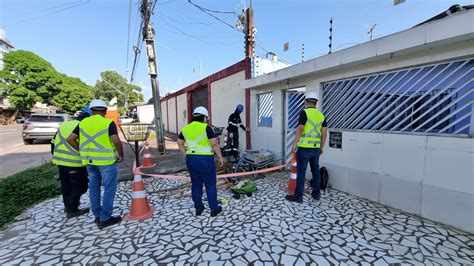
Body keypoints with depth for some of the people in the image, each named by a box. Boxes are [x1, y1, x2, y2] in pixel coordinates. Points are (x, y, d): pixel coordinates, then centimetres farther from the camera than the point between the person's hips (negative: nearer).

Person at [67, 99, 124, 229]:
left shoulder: (83, 123, 6)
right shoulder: (108, 123, -11)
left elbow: (70, 139, 6)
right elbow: (116, 141, -21)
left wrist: (82, 151, 15)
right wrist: (121, 155, -8)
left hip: (89, 160, 6)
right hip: (106, 160, -6)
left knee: (94, 187, 15)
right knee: (109, 188, 2)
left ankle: (98, 216, 26)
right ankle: (105, 218, 7)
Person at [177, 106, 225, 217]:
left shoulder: (186, 128, 8)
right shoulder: (206, 127, -12)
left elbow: (180, 143, 15)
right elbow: (214, 144, -14)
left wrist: (186, 155, 16)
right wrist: (220, 157, -5)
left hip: (190, 160, 6)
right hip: (205, 159, -6)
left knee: (196, 184, 17)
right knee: (210, 185, 7)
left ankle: (198, 208, 28)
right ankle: (214, 209, 19)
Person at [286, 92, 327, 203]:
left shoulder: (304, 112, -8)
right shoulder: (321, 115, 11)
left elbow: (300, 130, -16)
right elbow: (324, 133, 11)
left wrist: (294, 144, -11)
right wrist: (322, 147, 19)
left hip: (304, 147, -6)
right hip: (316, 148, 7)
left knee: (301, 171, -1)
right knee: (315, 170, 17)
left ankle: (298, 196, 6)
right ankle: (316, 193, 29)